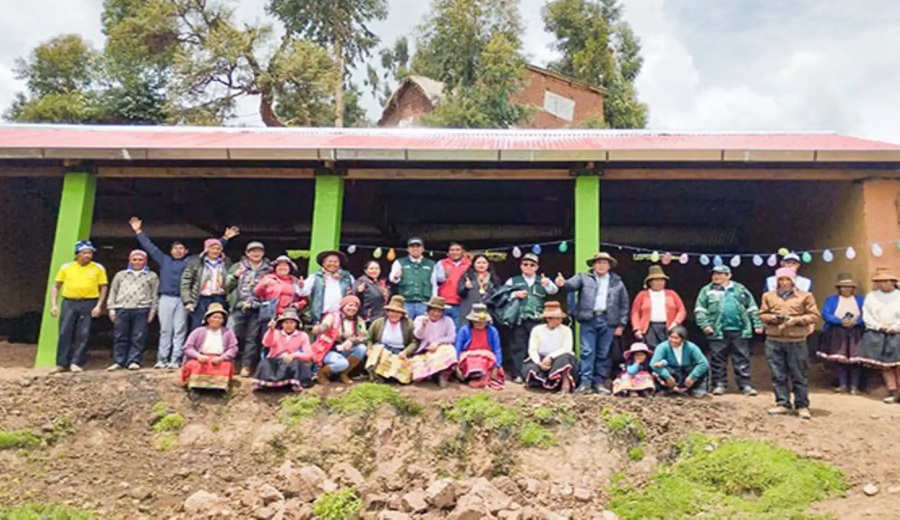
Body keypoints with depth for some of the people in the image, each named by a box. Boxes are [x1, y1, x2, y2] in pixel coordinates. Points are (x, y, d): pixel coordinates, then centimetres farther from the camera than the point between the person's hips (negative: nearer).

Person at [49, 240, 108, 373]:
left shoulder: (98, 268, 5)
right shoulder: (66, 267, 8)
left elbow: (103, 288, 5)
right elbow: (56, 286, 12)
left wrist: (99, 305, -5)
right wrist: (53, 304, 2)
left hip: (88, 304, -1)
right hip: (69, 303, 1)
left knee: (83, 335, -2)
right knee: (64, 334, 0)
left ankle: (76, 363, 4)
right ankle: (62, 364, 7)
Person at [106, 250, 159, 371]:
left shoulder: (151, 276, 13)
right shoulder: (121, 274, 19)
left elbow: (155, 294, 9)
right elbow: (113, 292, 17)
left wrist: (153, 310, 1)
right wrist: (111, 308, 8)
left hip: (141, 310, -2)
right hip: (122, 309, 2)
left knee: (138, 337, -5)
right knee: (120, 337, 2)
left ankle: (134, 361, -3)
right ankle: (118, 362, 7)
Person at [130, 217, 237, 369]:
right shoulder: (164, 260, 16)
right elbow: (150, 247, 21)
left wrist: (225, 238, 12)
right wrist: (139, 232, 22)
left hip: (183, 300, -1)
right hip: (166, 299, 1)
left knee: (180, 331, -2)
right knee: (165, 331, 4)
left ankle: (176, 360, -1)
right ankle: (162, 359, 6)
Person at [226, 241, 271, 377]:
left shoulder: (269, 269, 11)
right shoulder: (238, 266, 14)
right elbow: (227, 285, 8)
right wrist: (235, 275, -7)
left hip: (258, 309, 0)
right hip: (239, 307, 1)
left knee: (252, 338, 1)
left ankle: (247, 365, 6)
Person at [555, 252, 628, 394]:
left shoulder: (617, 282, 13)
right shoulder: (584, 278, 8)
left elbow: (624, 305, 13)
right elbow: (571, 285, -9)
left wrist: (621, 324, 7)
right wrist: (563, 284, -33)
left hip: (607, 321, 2)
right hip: (589, 320, -2)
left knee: (603, 353, 6)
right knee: (587, 352, -5)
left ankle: (599, 383, 13)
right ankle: (585, 382, -3)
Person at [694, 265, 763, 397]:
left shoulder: (740, 289, 10)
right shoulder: (707, 290, 5)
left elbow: (752, 308, 13)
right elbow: (700, 309, 0)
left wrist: (757, 324, 6)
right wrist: (704, 324, -11)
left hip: (739, 331, 1)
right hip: (718, 332, -1)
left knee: (742, 359, 4)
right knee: (718, 359, 3)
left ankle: (745, 385, 10)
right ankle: (719, 384, 12)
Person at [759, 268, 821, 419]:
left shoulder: (805, 296, 3)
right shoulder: (768, 296, 10)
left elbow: (814, 315, 1)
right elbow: (762, 314, 13)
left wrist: (797, 320, -13)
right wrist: (772, 318, -8)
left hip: (796, 341, -2)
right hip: (773, 341, 3)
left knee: (799, 376, 3)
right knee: (778, 375, 6)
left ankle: (802, 406, 11)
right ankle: (782, 404, 15)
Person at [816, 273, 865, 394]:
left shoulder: (860, 300, 12)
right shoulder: (831, 299, 10)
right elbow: (826, 314, -3)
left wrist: (855, 321, -17)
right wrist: (841, 321, -15)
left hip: (855, 334, 0)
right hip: (837, 334, 0)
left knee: (855, 359, -3)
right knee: (839, 359, -3)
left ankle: (854, 386, 2)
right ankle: (842, 385, 3)